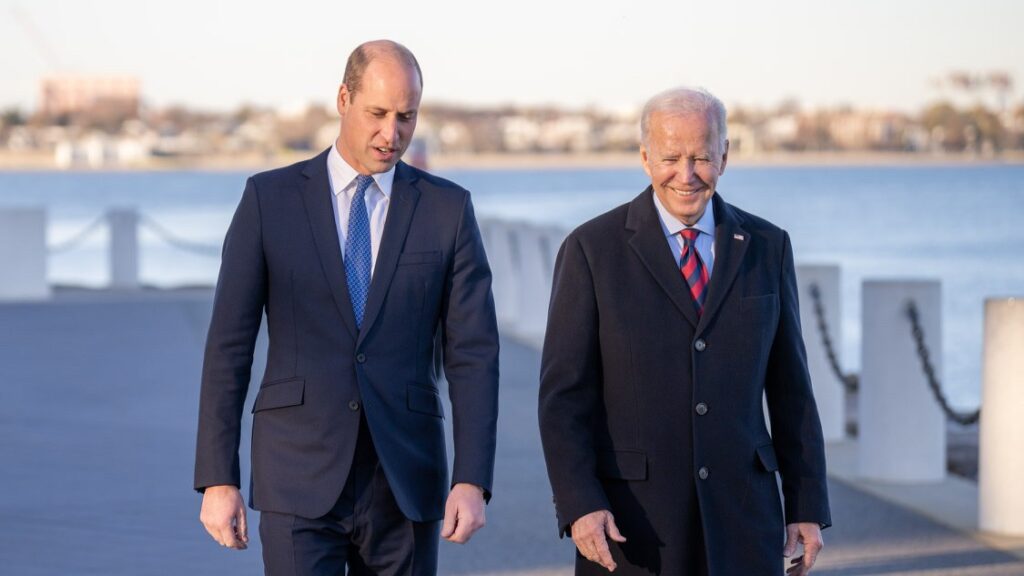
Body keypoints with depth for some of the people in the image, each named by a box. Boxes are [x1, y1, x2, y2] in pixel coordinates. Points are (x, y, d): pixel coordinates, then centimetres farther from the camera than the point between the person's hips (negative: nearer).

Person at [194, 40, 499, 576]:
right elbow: (229, 346, 0)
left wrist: (472, 482, -11)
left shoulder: (448, 208, 3)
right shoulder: (269, 198, 0)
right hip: (301, 482, -2)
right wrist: (217, 479, -5)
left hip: (405, 485, 2)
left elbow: (473, 355, -1)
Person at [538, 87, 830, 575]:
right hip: (631, 523, -2)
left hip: (739, 514, 2)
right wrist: (580, 506, -17)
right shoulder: (592, 250, -2)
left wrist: (808, 507, 6)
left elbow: (789, 388, 10)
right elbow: (564, 394, -5)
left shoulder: (766, 248, 7)